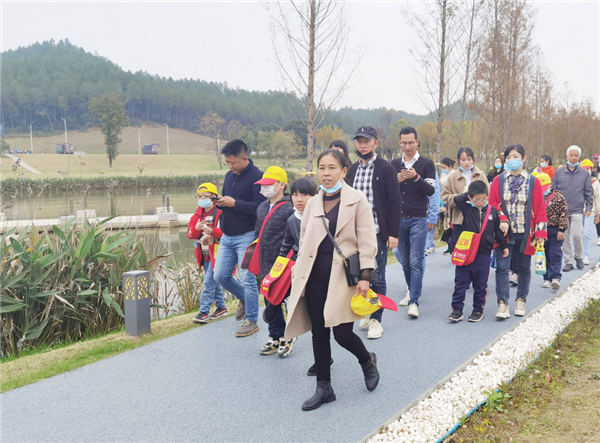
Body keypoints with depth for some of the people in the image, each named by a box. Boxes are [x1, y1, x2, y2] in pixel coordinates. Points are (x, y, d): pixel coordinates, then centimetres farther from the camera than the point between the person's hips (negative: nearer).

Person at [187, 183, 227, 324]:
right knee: (214, 282, 16)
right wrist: (196, 228, -13)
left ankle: (204, 312, -8)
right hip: (204, 255, 7)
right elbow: (190, 235, 8)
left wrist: (212, 231, -28)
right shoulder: (197, 215, 11)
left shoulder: (220, 213, -9)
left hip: (216, 253, -7)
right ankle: (221, 308, 28)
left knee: (209, 282, -11)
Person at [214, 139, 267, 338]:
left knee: (247, 279, -3)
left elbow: (260, 207, -21)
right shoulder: (229, 175, 12)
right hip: (227, 236, 8)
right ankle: (244, 299, 35)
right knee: (220, 276, 10)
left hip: (246, 237, -8)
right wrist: (220, 202, -2)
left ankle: (251, 320, 12)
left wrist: (234, 203, -22)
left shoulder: (257, 177, -13)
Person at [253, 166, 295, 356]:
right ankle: (274, 337, 24)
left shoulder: (289, 209, -12)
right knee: (269, 303, 12)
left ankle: (286, 337, 14)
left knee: (278, 301, -4)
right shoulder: (261, 208, 12)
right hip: (265, 266, 7)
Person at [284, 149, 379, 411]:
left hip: (343, 276, -4)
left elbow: (367, 242, -6)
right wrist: (298, 276, 13)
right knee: (319, 333, 8)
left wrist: (365, 276, -13)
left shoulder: (357, 200, -3)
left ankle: (367, 361, 27)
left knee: (342, 334, -6)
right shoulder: (313, 203, 10)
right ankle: (324, 388, 22)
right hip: (315, 277, 5)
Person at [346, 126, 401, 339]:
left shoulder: (386, 168, -4)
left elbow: (394, 201, -7)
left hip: (377, 233, -4)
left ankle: (376, 319, 14)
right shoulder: (352, 170, 11)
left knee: (377, 278, 2)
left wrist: (393, 233, -12)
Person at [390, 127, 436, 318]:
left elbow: (431, 190, -6)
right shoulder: (394, 164, 11)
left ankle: (414, 302, -9)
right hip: (399, 219, 4)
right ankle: (412, 291, 28)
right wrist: (395, 181, -10)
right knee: (405, 261, 12)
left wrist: (416, 178, -21)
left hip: (418, 219, -4)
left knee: (416, 261, -8)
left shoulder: (427, 164, 1)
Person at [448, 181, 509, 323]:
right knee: (460, 282, 2)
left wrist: (504, 246, 13)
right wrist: (469, 195, 1)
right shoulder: (467, 208, 1)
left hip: (484, 254, 1)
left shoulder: (493, 211, 4)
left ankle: (478, 310, 20)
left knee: (480, 284, 9)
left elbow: (498, 231, 12)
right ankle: (457, 309, 9)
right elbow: (457, 199, -10)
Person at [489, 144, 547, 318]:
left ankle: (521, 300, 26)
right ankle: (502, 303, -5)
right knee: (502, 267, -7)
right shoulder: (498, 181, 3)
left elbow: (539, 209, 2)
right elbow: (492, 204, 3)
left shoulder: (533, 182, 2)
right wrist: (502, 220, -14)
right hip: (504, 233, 0)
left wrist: (540, 234, -4)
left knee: (524, 268, 11)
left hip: (525, 233, 1)